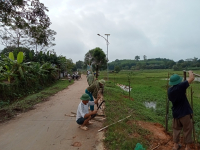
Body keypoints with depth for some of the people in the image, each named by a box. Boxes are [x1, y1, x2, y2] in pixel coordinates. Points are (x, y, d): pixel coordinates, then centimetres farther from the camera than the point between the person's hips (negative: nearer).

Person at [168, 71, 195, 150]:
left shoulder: (169, 90, -1)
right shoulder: (180, 86, -19)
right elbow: (192, 78, -16)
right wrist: (190, 72, 6)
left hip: (175, 113, 5)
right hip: (184, 113, -5)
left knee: (176, 129, 19)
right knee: (187, 129, 12)